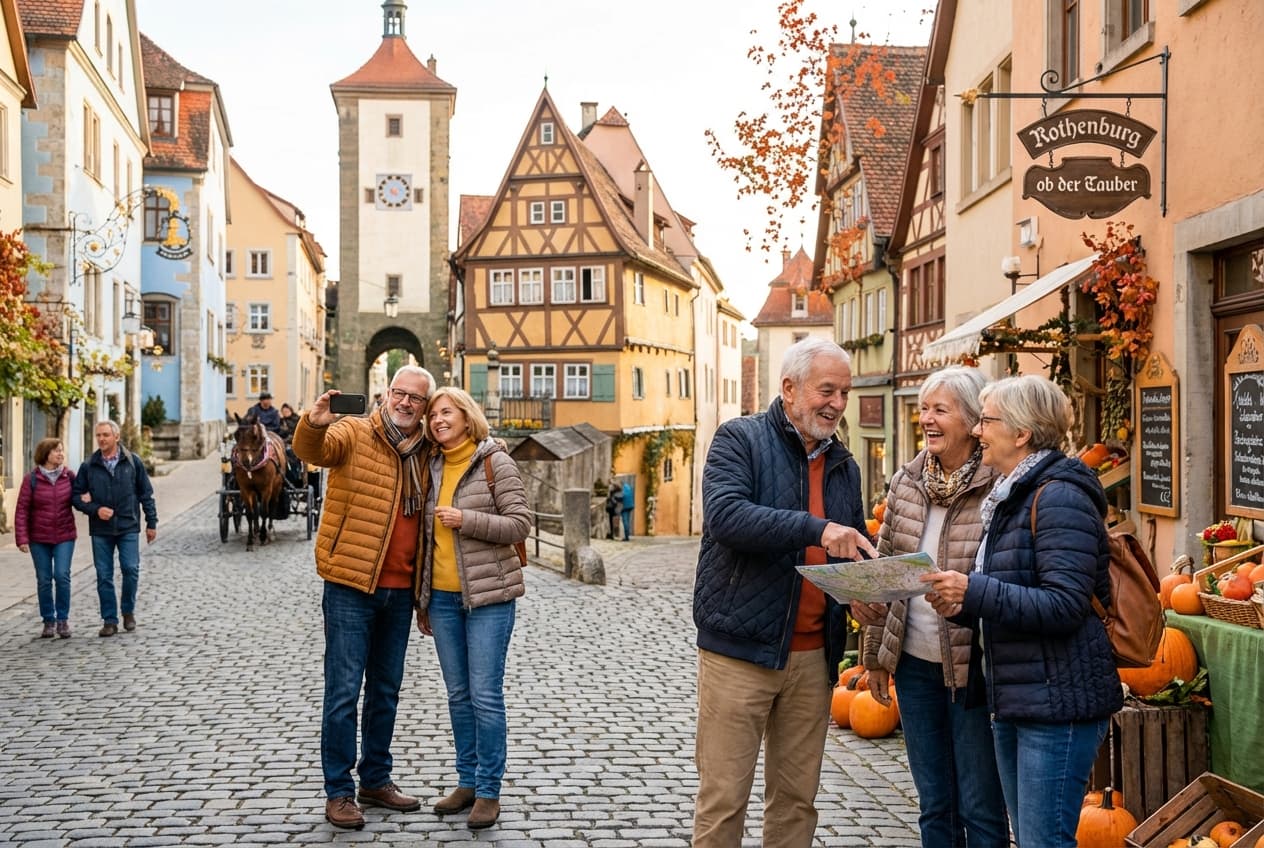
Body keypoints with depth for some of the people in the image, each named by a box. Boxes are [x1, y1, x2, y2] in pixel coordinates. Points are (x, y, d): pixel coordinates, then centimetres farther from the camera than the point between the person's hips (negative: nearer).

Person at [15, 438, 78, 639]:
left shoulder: (69, 476, -2)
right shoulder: (32, 479, -6)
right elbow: (21, 511, -5)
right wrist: (21, 538, -11)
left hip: (64, 536, 0)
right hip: (39, 538, 0)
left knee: (62, 575, -10)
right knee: (44, 580, 5)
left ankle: (63, 619, 4)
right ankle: (48, 621, 16)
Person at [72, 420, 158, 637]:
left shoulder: (132, 462, 2)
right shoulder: (88, 465, 3)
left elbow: (146, 493, 6)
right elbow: (76, 496, 7)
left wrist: (151, 523, 4)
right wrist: (96, 509, -10)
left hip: (128, 527, -1)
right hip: (100, 530, 1)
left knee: (131, 570, -7)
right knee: (104, 576, 3)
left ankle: (128, 610, 16)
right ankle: (109, 620, 13)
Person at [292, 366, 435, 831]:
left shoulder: (425, 452, 10)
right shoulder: (354, 433, -6)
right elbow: (312, 450, -27)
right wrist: (314, 424, -50)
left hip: (400, 591, 6)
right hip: (350, 586, -6)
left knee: (386, 690, 16)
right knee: (344, 690, -2)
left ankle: (376, 780, 29)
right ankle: (339, 792, 8)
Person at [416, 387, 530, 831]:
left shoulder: (494, 462, -5)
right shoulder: (434, 466, 10)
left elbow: (520, 524, -9)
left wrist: (466, 520, -18)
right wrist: (423, 600, 17)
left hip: (487, 594, -5)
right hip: (442, 597, 6)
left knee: (485, 694, -4)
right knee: (458, 694, 11)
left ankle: (489, 791, 6)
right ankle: (467, 781, 22)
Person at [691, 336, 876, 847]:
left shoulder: (843, 466, 14)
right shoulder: (740, 439, -4)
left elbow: (856, 552, 20)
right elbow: (725, 514, -22)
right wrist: (815, 528, -30)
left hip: (814, 655, 6)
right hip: (739, 650, -5)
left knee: (797, 798, 12)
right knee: (723, 797, 0)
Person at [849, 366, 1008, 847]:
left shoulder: (998, 487, -12)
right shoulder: (906, 483, 5)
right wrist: (875, 655, 12)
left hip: (971, 664, -5)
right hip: (913, 663, 5)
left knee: (979, 808, 5)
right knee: (934, 806, 16)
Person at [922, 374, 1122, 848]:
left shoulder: (1059, 497, -15)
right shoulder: (1010, 497, 15)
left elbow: (1064, 605, -23)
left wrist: (973, 590, -23)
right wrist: (961, 606, 3)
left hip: (1058, 703, -10)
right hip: (1012, 702, 10)